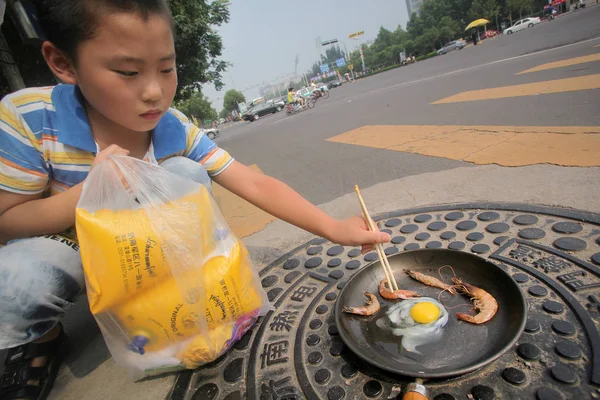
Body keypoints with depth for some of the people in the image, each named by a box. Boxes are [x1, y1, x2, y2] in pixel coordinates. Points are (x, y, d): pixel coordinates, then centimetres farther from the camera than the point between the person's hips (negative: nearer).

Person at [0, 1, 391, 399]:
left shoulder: (178, 131, -20)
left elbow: (254, 184, -24)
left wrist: (334, 228, -32)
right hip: (70, 251, -1)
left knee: (185, 174, -24)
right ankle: (41, 339, 6)